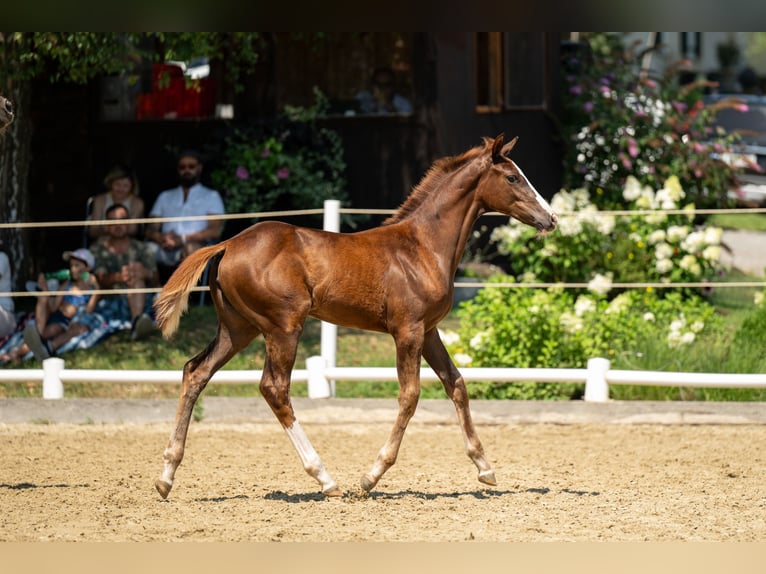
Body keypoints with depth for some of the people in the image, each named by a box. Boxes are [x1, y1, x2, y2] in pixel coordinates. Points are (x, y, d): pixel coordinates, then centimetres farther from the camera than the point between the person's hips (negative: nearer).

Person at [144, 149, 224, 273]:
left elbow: (215, 231, 4)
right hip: (165, 251, 3)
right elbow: (150, 230, 18)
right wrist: (162, 239, -8)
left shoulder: (211, 196, 19)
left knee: (192, 248, -40)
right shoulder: (165, 197, 29)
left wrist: (183, 239, -11)